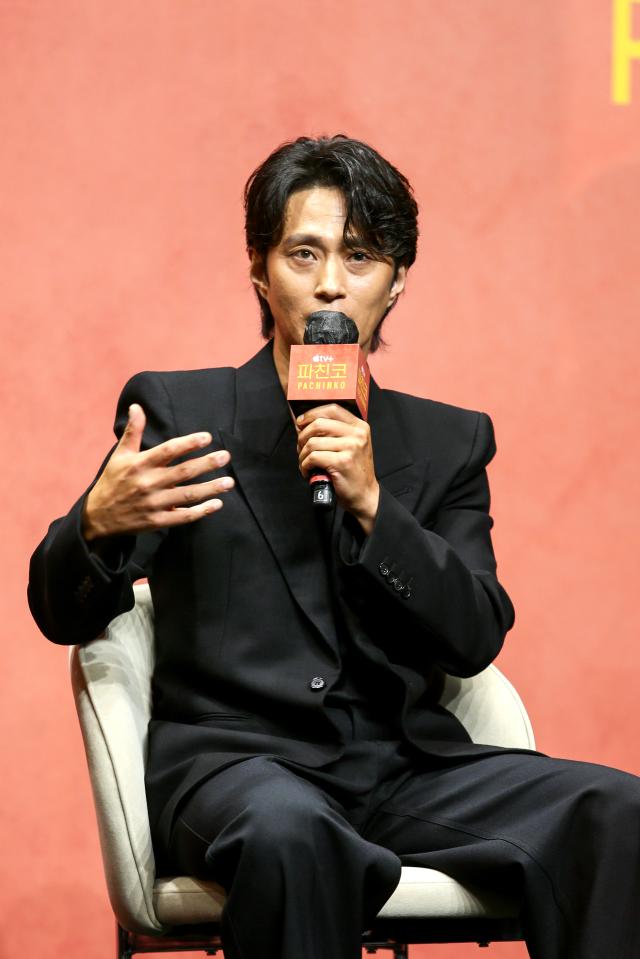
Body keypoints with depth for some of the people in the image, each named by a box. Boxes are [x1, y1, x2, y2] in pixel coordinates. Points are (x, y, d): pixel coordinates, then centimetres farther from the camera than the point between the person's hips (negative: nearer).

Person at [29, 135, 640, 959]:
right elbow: (63, 615, 4)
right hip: (233, 754, -3)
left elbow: (476, 641, 4)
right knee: (287, 832, -39)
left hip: (405, 764, 3)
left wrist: (372, 504, -10)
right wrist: (98, 524, -20)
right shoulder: (176, 410, 8)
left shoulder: (450, 442, 16)